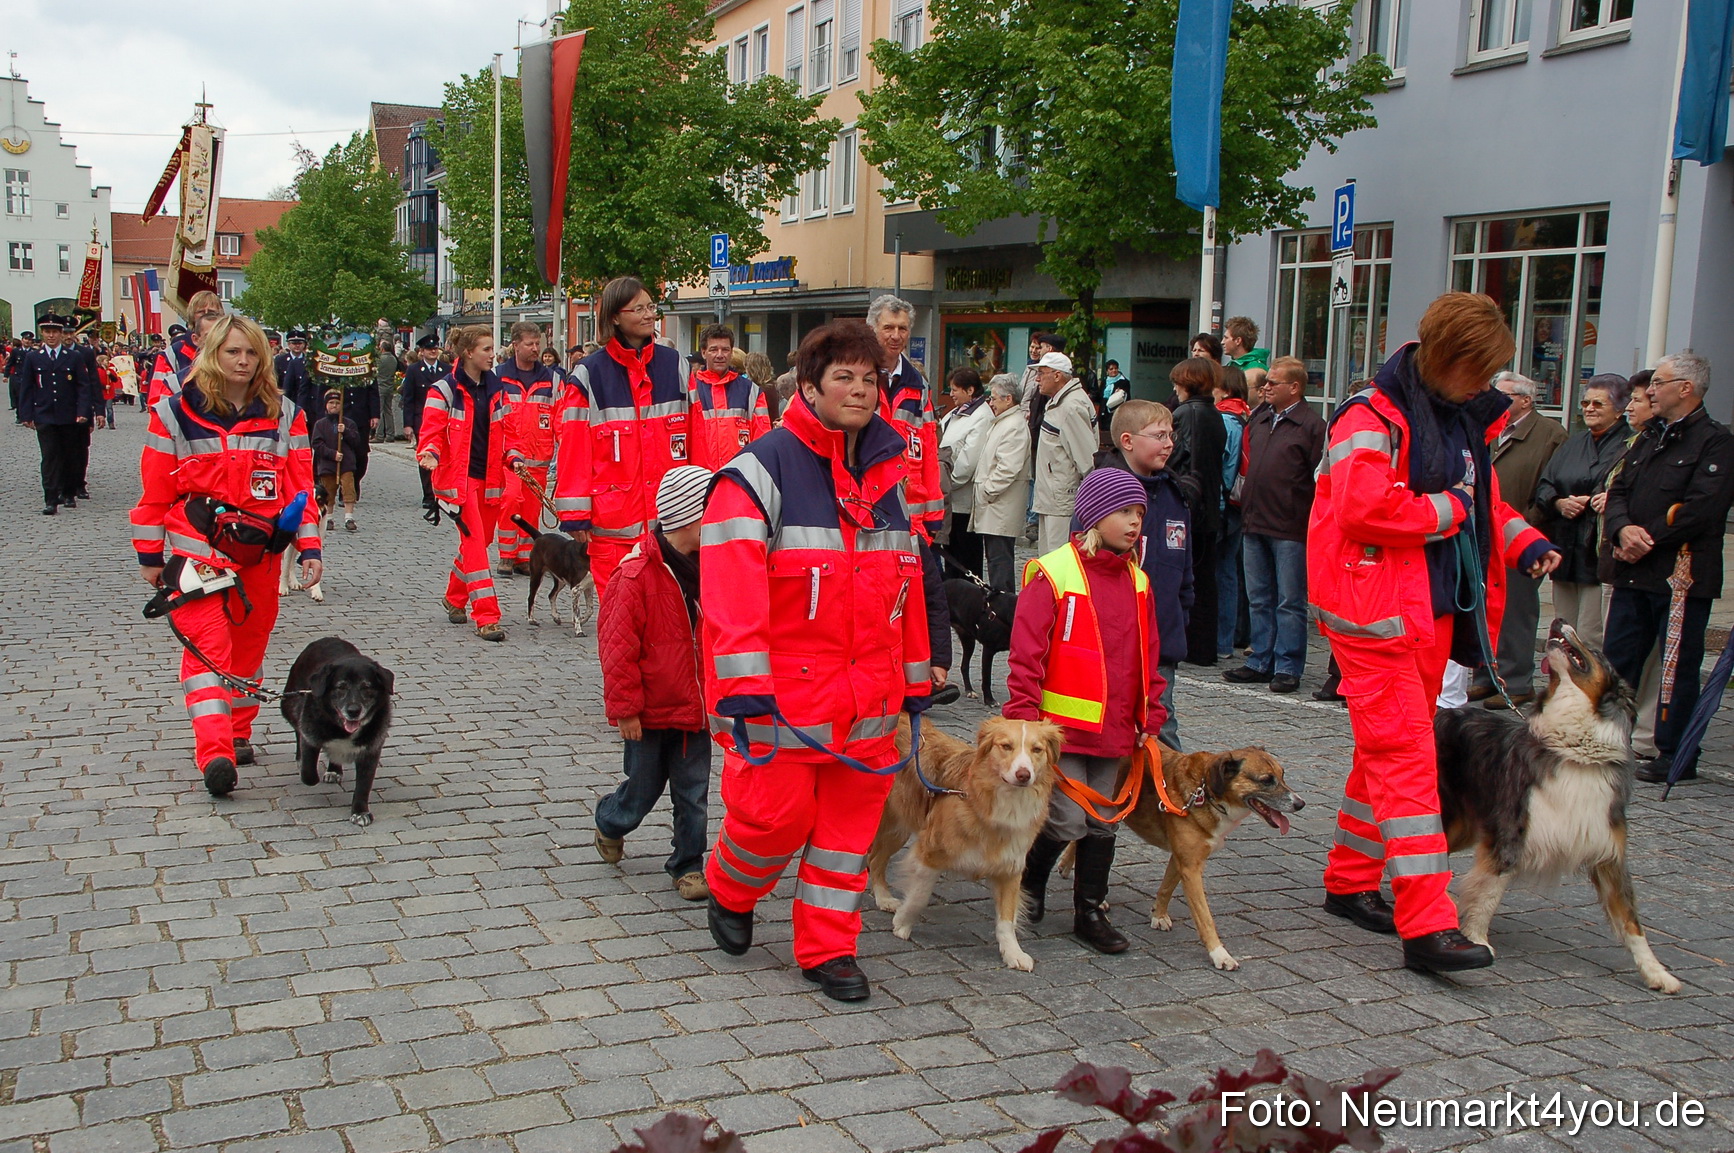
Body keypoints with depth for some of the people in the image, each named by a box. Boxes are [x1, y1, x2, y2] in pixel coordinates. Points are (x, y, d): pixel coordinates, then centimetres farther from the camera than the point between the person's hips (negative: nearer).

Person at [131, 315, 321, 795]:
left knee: (249, 644, 13)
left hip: (260, 552, 3)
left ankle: (239, 733, 28)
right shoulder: (176, 412, 0)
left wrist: (309, 547, 0)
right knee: (207, 646, -13)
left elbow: (299, 484, 6)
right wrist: (150, 556, 4)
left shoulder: (283, 413, 6)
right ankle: (215, 753, -22)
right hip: (197, 548, -3)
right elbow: (154, 490, 3)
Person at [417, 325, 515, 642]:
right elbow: (432, 432, -8)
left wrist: (512, 456, -4)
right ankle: (487, 618, -14)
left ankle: (454, 598, 37)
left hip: (489, 479, 6)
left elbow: (504, 432, 15)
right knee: (475, 542, -12)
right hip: (458, 477, -6)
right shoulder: (444, 390, -6)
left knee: (478, 541, 14)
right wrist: (430, 453, -28)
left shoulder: (496, 388, 11)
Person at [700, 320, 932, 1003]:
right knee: (777, 811, -2)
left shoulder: (887, 476, 12)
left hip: (867, 699, 6)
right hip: (783, 695, -6)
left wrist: (915, 682, 17)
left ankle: (828, 948, 24)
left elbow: (907, 583, 18)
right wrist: (743, 688, -23)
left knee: (851, 818, 9)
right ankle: (730, 892, 31)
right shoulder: (762, 470, -9)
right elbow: (732, 587, -17)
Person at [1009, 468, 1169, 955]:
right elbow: (1026, 650, -13)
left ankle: (1091, 911, 25)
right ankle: (1031, 879, 21)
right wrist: (1024, 717, -16)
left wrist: (1149, 715, 12)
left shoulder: (1137, 580, 8)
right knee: (1067, 820, -7)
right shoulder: (1053, 573, -12)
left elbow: (1148, 654, 16)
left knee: (1102, 823, 13)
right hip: (1062, 728, -6)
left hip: (1115, 730, 6)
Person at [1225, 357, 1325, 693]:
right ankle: (1261, 662, 20)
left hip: (1290, 529, -7)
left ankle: (1287, 667, 7)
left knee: (1290, 601, 0)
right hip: (1255, 524, 7)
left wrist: (1312, 523, -11)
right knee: (1259, 599, 12)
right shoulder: (1258, 417, 13)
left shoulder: (1312, 425, -7)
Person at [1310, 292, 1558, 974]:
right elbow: (1362, 509, -28)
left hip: (1436, 608, 9)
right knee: (1407, 755, -13)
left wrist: (1522, 541, 9)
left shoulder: (1466, 418, 15)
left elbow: (1483, 498, 27)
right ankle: (1426, 925, -14)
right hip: (1376, 609, -9)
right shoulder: (1373, 419, -14)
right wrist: (1448, 510, -15)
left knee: (1387, 751, 15)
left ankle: (1350, 882, 28)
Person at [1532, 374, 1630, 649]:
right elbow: (1543, 485, 16)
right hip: (1565, 552, 7)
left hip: (1601, 553, -7)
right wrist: (1559, 503, -3)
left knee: (1591, 638, -8)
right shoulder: (1574, 443, 18)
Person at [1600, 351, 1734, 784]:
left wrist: (1648, 540, -15)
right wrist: (1623, 529, -9)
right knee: (1618, 658, 10)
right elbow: (1618, 491, 12)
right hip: (1633, 571, 7)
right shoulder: (1649, 438, 19)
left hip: (1681, 575, -7)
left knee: (1678, 668, 0)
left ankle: (1676, 756, 7)